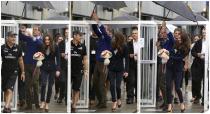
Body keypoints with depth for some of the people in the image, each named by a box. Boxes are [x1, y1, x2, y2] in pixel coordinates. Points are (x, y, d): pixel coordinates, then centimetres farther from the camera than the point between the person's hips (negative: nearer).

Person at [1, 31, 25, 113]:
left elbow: (20, 60, 10)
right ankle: (8, 106, 23)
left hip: (13, 72, -1)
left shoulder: (18, 48, 1)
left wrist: (23, 72, 12)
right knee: (5, 90, 10)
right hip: (4, 72, 1)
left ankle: (6, 107, -22)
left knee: (9, 90, -15)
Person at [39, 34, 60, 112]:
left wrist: (58, 70, -8)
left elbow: (58, 59, -2)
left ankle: (47, 104, 12)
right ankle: (42, 101, -4)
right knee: (43, 84, -16)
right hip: (44, 68, 0)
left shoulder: (55, 48, -4)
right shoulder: (42, 48, -1)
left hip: (52, 69, 0)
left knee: (50, 86, 3)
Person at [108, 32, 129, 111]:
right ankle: (114, 101, 12)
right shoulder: (112, 45, -7)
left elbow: (126, 59, -9)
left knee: (117, 86, -2)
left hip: (120, 69, -2)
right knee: (112, 85, -1)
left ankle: (118, 99, 27)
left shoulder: (124, 47, -10)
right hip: (111, 68, 2)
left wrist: (126, 70, -13)